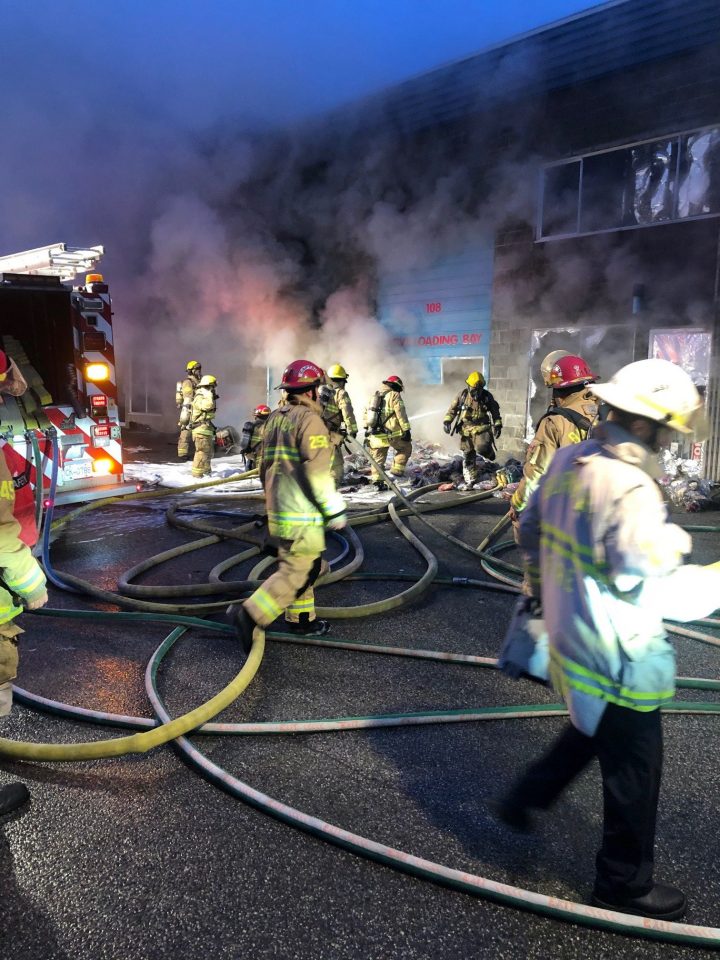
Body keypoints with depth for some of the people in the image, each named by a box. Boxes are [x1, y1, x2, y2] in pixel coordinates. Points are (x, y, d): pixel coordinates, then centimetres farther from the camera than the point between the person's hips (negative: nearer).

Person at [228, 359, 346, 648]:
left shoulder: (275, 419, 15)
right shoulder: (309, 419, -13)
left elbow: (265, 467, 20)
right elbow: (317, 470, -20)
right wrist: (334, 509, -15)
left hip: (277, 508, 10)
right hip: (302, 514, -10)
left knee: (300, 565, 20)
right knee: (297, 571, -6)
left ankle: (302, 619, 28)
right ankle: (249, 614, -11)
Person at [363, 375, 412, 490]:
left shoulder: (375, 396, 17)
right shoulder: (394, 396, -4)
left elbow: (366, 413, 19)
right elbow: (401, 414, -11)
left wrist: (366, 428, 24)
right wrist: (406, 429, -10)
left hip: (374, 435, 6)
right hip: (391, 434, -6)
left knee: (377, 459, 15)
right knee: (406, 447, 18)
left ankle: (377, 480, 7)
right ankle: (397, 470, 10)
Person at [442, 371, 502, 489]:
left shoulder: (487, 396, -5)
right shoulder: (463, 395, -4)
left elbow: (495, 411, 7)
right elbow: (453, 408, 4)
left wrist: (498, 425, 2)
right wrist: (447, 421, -6)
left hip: (481, 427, -2)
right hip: (466, 428, 2)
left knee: (481, 448, -26)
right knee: (468, 456, 4)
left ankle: (489, 451, 12)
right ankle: (469, 480, 15)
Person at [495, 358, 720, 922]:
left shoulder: (568, 461, -1)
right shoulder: (631, 489, -28)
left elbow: (531, 529, 11)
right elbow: (655, 590, -26)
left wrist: (547, 581, 25)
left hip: (573, 637, 8)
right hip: (619, 659, -8)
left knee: (590, 732, 32)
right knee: (633, 775, 13)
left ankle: (525, 799, 41)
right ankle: (625, 884, 33)